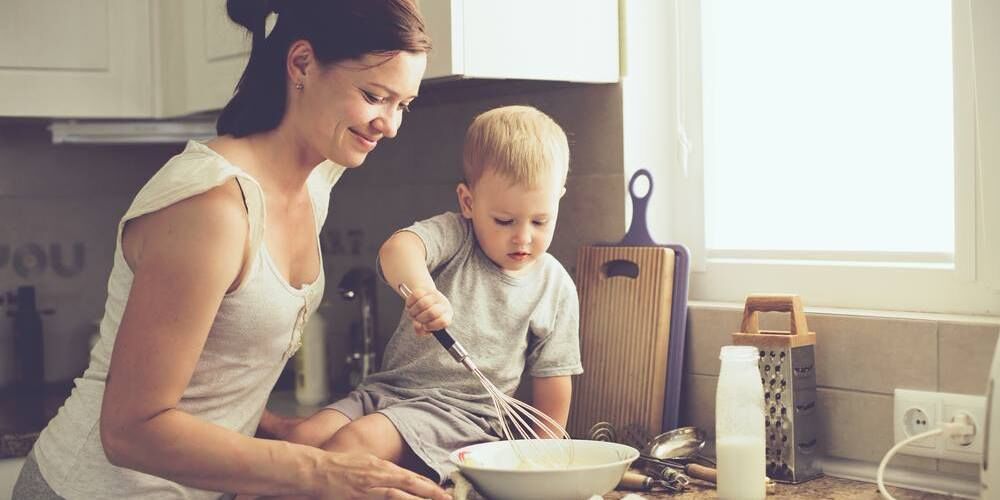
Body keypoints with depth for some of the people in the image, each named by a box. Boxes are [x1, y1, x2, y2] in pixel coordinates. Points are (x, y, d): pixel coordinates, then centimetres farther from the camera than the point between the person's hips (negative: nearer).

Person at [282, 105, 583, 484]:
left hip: (463, 411, -2)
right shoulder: (453, 236, -4)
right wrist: (421, 289, -49)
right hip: (388, 389, 2)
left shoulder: (556, 289, 1)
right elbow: (398, 248, -27)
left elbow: (551, 381, 8)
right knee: (303, 438, -20)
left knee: (359, 440, -27)